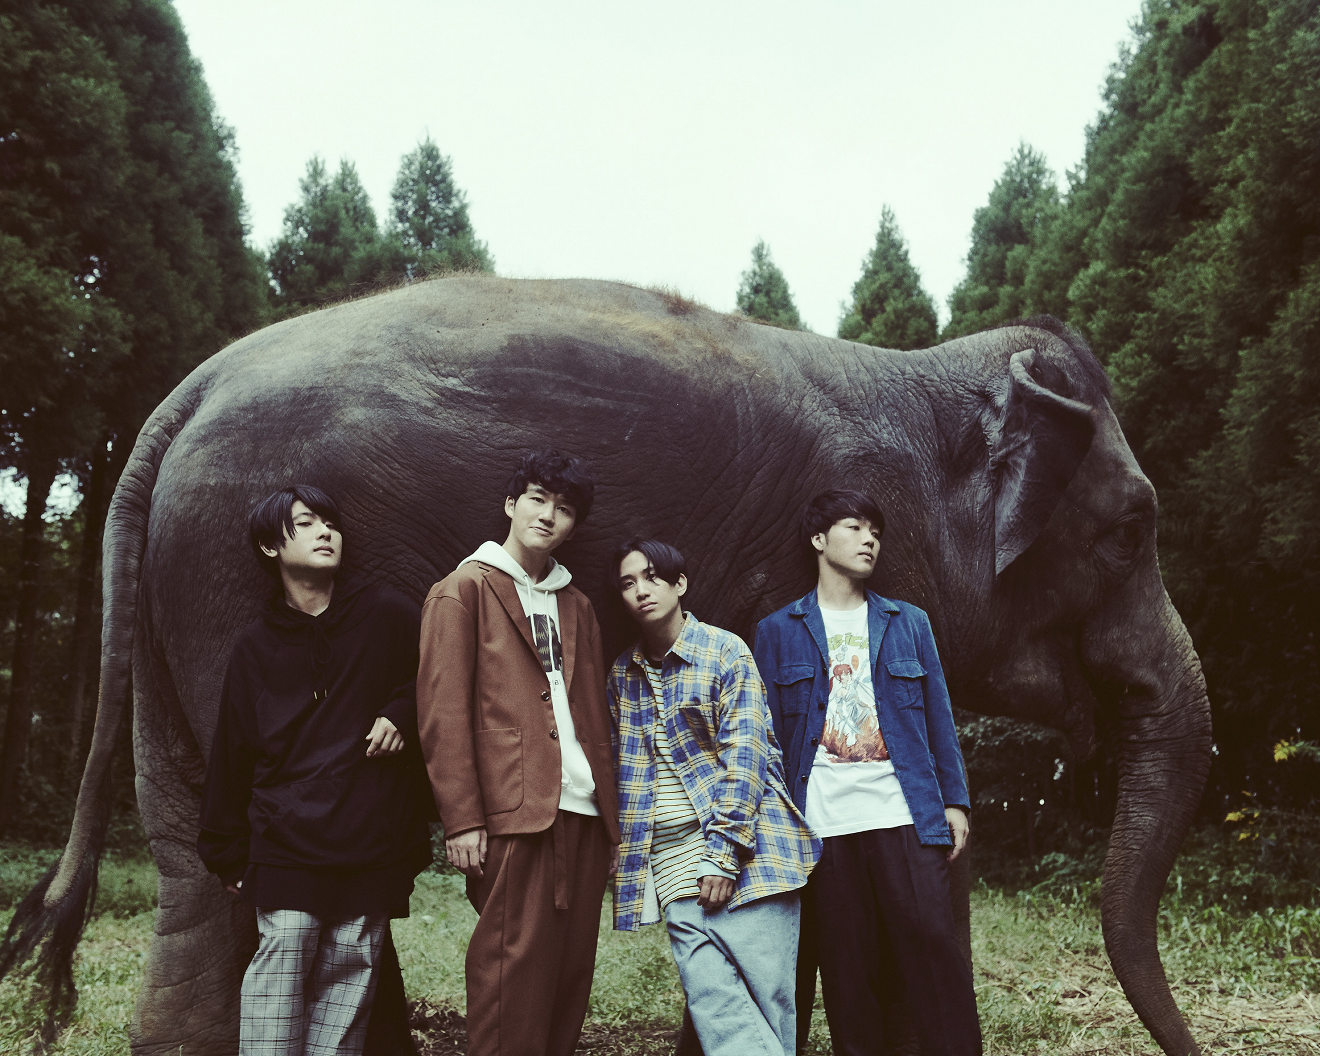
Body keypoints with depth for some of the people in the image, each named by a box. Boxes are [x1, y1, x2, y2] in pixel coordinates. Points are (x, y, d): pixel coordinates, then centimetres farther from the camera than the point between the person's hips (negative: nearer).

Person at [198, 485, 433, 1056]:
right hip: (287, 845, 1)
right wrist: (228, 854, 11)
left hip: (373, 845, 0)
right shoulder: (255, 648, 11)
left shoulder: (388, 615, 6)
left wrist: (404, 714, -4)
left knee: (351, 973, 0)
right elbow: (231, 757, 13)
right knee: (280, 961, -8)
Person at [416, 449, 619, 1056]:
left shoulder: (576, 605, 21)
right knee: (514, 975, -7)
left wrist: (609, 813, 13)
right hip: (512, 817, -6)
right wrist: (460, 819, -12)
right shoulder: (464, 591, 3)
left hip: (582, 811, 6)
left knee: (571, 972, 7)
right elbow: (442, 712, -5)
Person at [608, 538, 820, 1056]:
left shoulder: (725, 651, -1)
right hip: (674, 860, 3)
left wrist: (723, 855, -14)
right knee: (714, 1004, -10)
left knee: (769, 998, -4)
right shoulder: (623, 674, 14)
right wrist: (628, 852, 10)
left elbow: (744, 755, -8)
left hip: (744, 845, -3)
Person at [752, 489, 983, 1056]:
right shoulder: (777, 632, 10)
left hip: (904, 816, 1)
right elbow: (768, 734, 8)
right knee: (844, 963, 3)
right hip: (823, 821, 0)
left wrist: (954, 802, 6)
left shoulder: (908, 623, 14)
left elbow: (939, 720, 14)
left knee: (933, 944, -6)